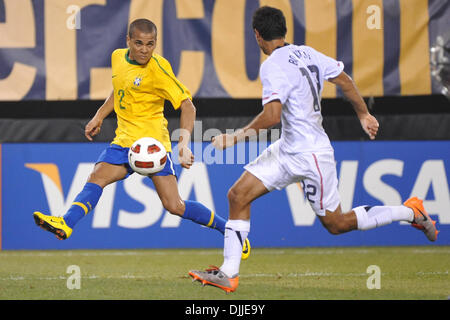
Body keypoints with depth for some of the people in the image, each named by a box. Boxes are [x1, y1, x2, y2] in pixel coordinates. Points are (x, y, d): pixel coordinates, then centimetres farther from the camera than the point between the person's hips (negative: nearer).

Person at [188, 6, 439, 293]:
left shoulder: (273, 67, -22)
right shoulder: (306, 53, 3)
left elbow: (272, 115, -31)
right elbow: (345, 80, 11)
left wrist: (238, 137, -21)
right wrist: (364, 114, 25)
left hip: (311, 156, -9)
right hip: (287, 149, 9)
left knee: (336, 224, 6)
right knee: (238, 195, 0)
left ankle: (410, 212, 19)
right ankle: (229, 273, 0)